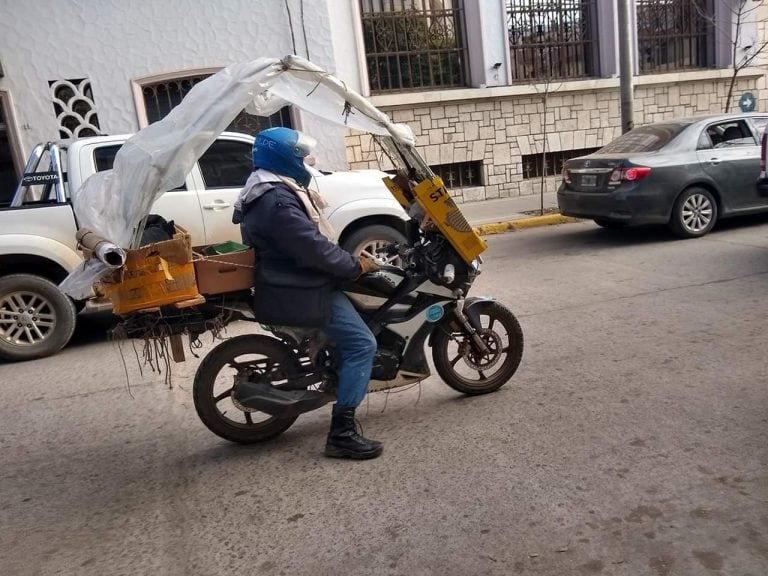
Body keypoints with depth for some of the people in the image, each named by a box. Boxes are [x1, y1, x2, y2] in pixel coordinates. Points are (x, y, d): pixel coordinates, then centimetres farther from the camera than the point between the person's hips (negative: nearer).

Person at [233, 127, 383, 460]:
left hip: (295, 280, 11)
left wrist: (348, 261, 14)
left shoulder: (271, 190, 13)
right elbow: (313, 248, -28)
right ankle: (342, 432, -12)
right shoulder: (277, 201, -23)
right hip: (299, 291, -11)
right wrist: (356, 266, -14)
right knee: (361, 344, -14)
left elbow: (306, 239, 19)